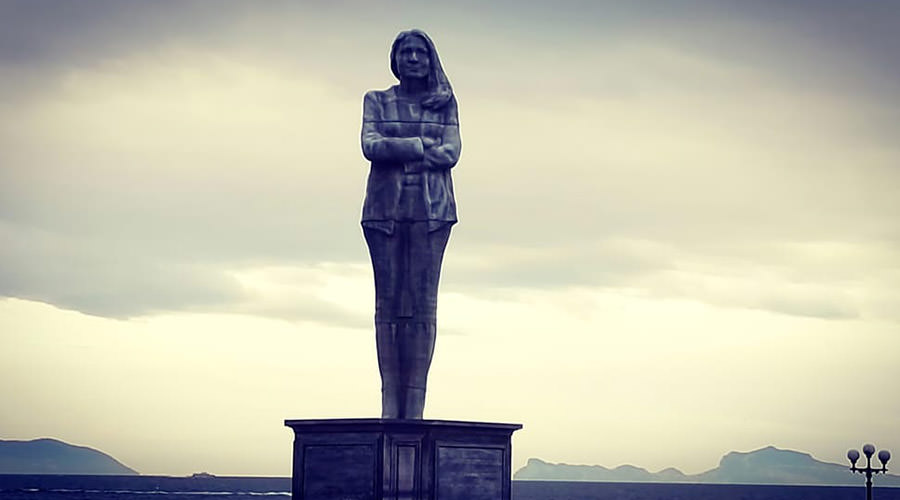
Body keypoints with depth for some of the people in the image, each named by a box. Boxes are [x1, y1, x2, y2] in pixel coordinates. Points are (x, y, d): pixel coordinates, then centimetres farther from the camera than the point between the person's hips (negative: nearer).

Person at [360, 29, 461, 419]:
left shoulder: (445, 104, 14)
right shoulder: (377, 101, 14)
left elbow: (451, 152, 0)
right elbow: (370, 146, -2)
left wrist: (396, 152, -6)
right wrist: (419, 146, -8)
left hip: (431, 209, 0)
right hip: (385, 208, 0)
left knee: (423, 302, -6)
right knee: (388, 302, -4)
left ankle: (415, 403, -8)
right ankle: (390, 401, -4)